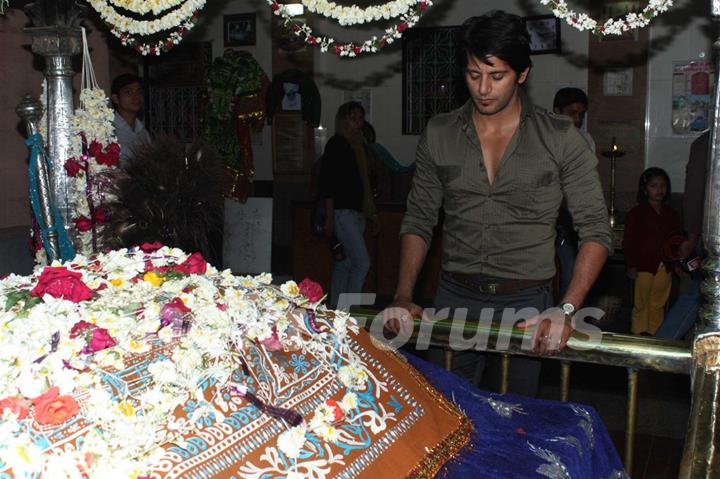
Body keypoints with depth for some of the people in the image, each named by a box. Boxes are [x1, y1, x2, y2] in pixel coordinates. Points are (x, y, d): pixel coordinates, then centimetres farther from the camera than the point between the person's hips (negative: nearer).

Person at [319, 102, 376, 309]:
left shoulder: (360, 146, 16)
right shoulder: (336, 144, -8)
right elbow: (327, 182, -13)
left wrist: (369, 211, 19)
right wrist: (329, 218, -16)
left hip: (357, 213, 8)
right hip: (342, 212, -8)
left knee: (344, 264, 11)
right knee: (362, 262, -13)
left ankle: (336, 308, 18)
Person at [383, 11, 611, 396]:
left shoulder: (559, 138, -4)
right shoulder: (439, 134, 3)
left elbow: (595, 230, -5)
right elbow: (419, 221, 7)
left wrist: (567, 310, -18)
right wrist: (403, 297, -6)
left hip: (526, 303, -1)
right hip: (454, 298, 2)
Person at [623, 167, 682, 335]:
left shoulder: (671, 214, 10)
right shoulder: (636, 213, -4)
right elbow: (629, 241, -6)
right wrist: (631, 265, -10)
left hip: (664, 268, 4)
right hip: (644, 266, -4)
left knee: (658, 304, 10)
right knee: (641, 304, 3)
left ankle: (655, 334, 20)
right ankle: (639, 335, 12)